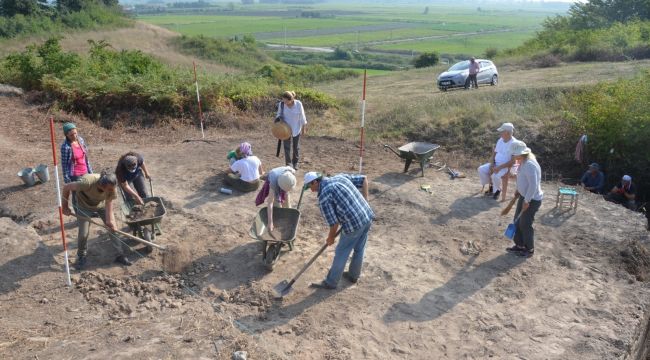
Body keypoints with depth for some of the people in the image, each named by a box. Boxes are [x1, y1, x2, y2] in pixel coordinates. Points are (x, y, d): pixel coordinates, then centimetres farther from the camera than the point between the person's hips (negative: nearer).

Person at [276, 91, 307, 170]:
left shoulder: (298, 104, -22)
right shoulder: (281, 104, -17)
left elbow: (302, 117, -10)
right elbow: (279, 114, 0)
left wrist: (303, 129, -4)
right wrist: (278, 118, -23)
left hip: (296, 128, 0)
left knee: (296, 146, 14)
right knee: (287, 146, 1)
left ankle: (295, 163, 33)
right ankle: (288, 164, 13)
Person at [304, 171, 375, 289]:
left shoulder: (323, 197, -12)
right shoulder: (341, 176, 10)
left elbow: (334, 223, -11)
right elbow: (364, 179, 15)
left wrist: (331, 238, 7)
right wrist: (364, 202, 15)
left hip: (354, 224, -8)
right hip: (368, 217, 8)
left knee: (341, 253, 10)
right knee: (359, 249, 24)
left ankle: (331, 282, 25)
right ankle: (353, 275, 43)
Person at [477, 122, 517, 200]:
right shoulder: (500, 140, 3)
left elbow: (513, 161, -22)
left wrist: (499, 167, -27)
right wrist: (492, 163, -6)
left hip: (506, 166, -7)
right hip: (495, 163, 7)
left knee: (495, 176, -33)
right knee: (481, 169, -9)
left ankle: (497, 190, -2)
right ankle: (491, 186, 10)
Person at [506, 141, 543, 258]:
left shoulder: (530, 164, -27)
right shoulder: (523, 162, 4)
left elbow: (533, 185, -29)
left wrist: (527, 201, -24)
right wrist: (518, 190, 21)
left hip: (532, 199, -10)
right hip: (524, 196, 10)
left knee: (525, 224, 2)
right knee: (517, 221, 15)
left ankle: (529, 250, 18)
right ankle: (519, 245, 29)